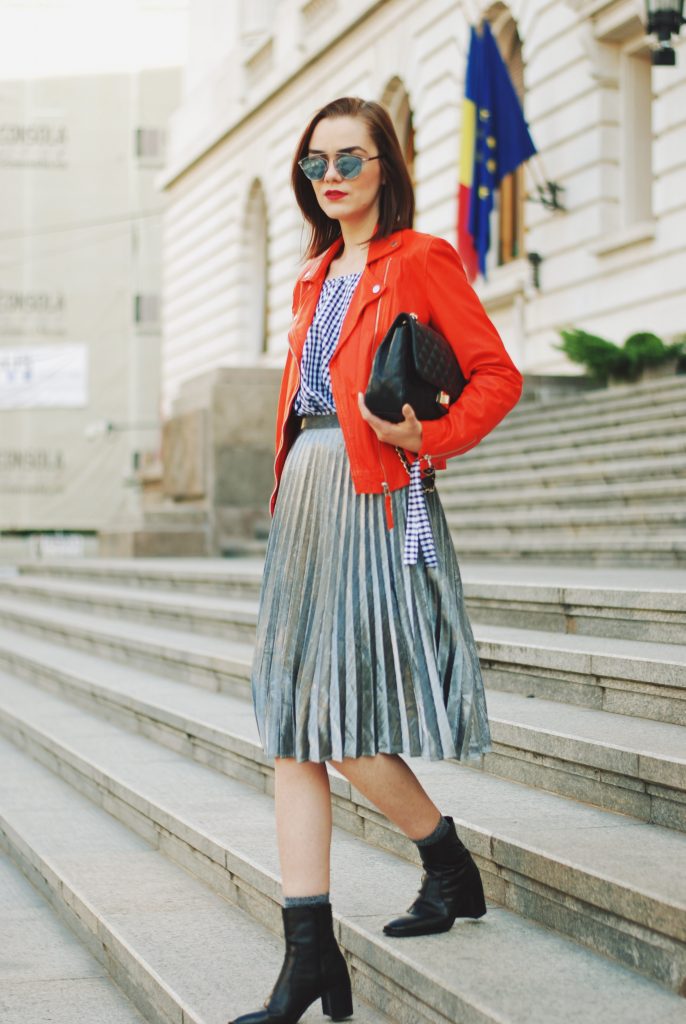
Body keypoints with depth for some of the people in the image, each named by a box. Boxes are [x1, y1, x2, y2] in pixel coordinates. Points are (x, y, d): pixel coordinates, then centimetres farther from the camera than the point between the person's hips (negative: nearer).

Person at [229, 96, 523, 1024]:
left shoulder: (422, 261, -2)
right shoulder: (317, 277, 20)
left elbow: (497, 374, -5)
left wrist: (428, 440, -17)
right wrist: (288, 489, 13)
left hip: (377, 501, -7)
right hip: (303, 502, 7)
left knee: (342, 723, -9)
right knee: (291, 730, 1)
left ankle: (449, 865, 18)